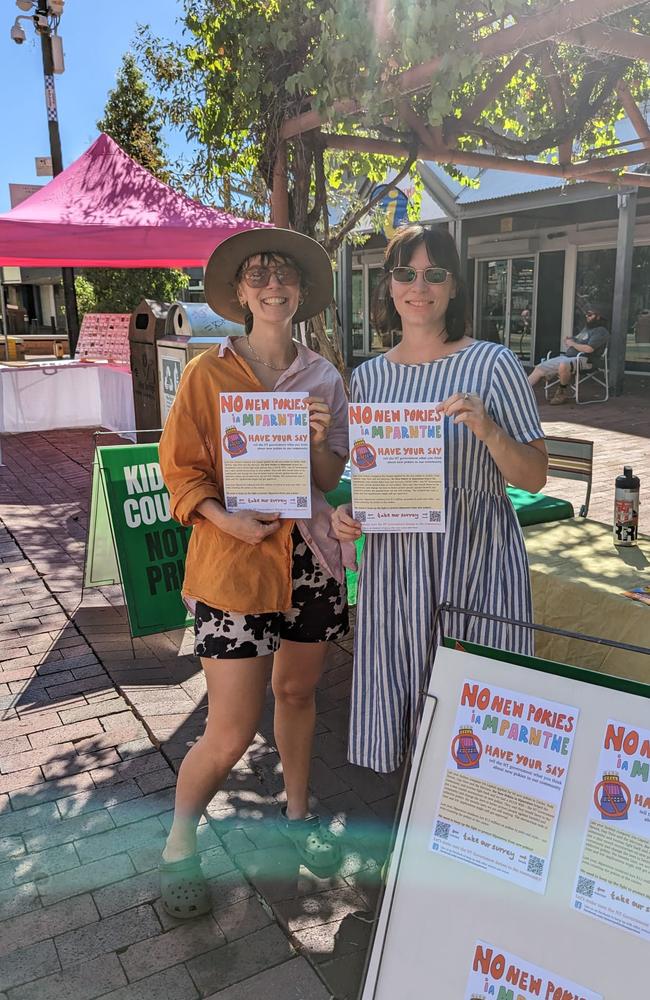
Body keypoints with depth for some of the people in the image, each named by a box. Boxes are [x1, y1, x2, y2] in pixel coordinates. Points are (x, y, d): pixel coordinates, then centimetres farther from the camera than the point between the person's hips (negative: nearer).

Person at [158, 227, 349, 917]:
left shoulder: (323, 378, 5)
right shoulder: (207, 373, -5)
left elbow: (330, 479, 9)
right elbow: (181, 469, -3)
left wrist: (319, 440, -11)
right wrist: (227, 519, -20)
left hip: (308, 555, 4)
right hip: (234, 561, -4)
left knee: (297, 691, 18)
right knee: (231, 734, -1)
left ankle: (296, 814, 43)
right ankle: (178, 846, 27)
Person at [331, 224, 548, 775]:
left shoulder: (493, 363, -4)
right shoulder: (368, 376, 7)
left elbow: (534, 478, -4)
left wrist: (487, 429, -20)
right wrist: (346, 512, -2)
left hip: (478, 559, -3)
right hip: (393, 559, 3)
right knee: (400, 701, 11)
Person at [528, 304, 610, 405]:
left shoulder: (601, 331, -5)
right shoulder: (586, 327, 25)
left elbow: (588, 349, -19)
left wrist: (572, 344, -5)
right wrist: (568, 341, 8)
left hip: (583, 360, -9)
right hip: (567, 357, 9)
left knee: (563, 365, -41)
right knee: (540, 368, -3)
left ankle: (563, 393, -20)